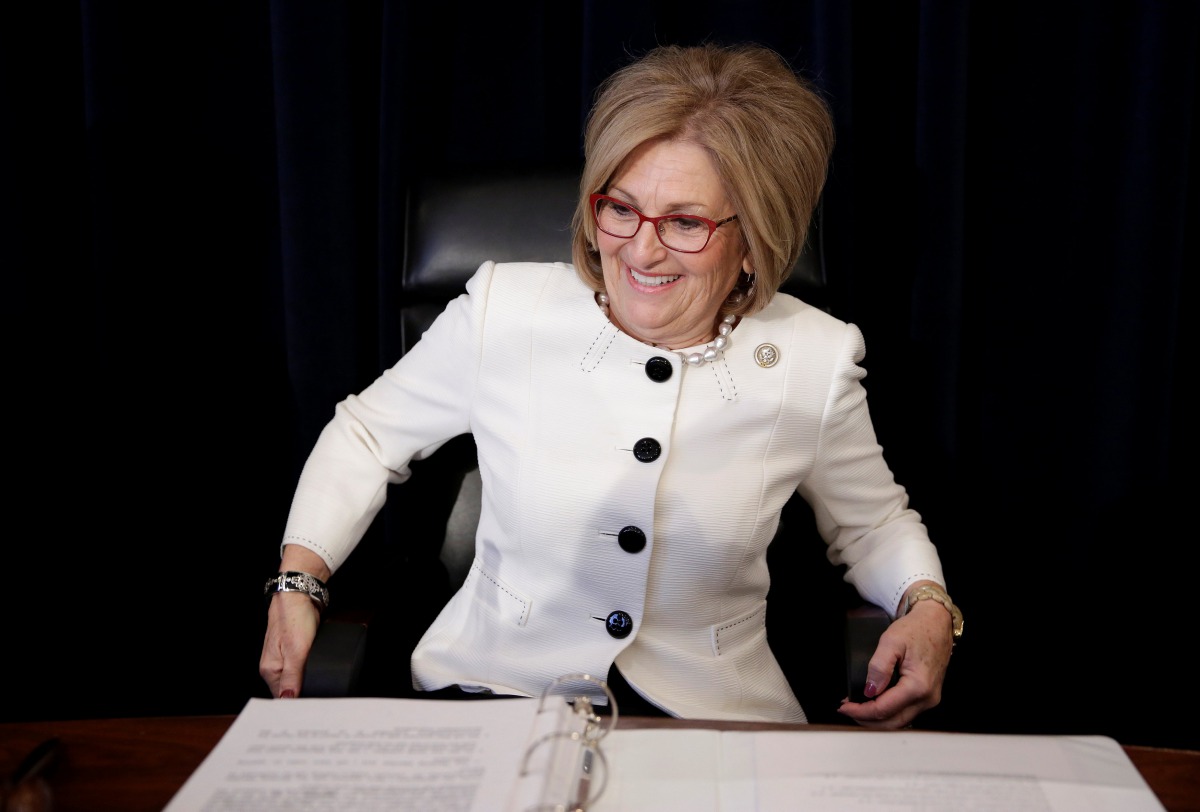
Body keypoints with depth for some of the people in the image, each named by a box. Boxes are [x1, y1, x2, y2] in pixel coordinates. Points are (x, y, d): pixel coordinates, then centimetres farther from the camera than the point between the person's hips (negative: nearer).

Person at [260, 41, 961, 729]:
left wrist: (928, 604, -7)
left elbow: (873, 522, 14)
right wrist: (298, 581, -1)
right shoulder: (502, 311, -7)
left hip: (710, 721, 2)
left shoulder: (816, 362, -5)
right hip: (493, 692, -1)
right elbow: (368, 433, 10)